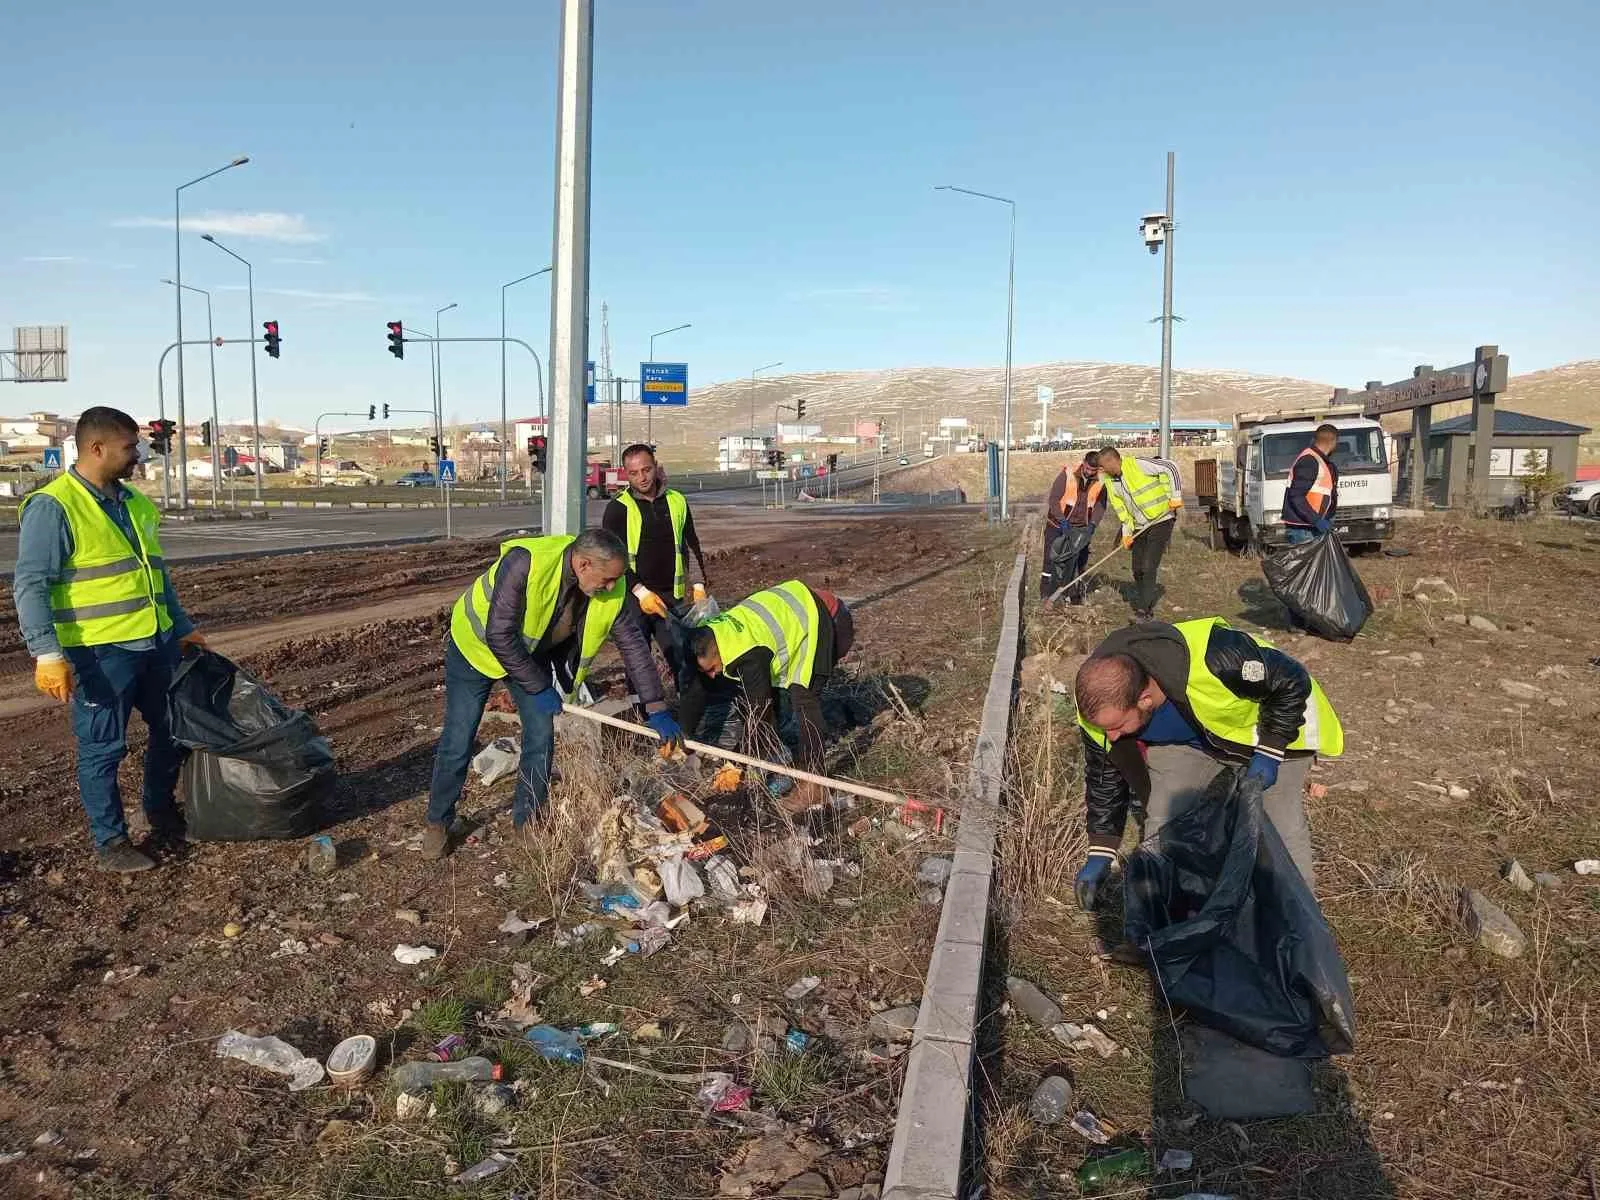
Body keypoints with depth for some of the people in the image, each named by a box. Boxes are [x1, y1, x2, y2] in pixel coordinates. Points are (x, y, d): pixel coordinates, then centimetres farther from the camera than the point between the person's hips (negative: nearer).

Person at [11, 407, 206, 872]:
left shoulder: (136, 504, 12)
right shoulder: (53, 507, -11)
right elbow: (31, 586, -15)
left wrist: (183, 628, 23)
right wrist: (47, 653, -23)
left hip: (158, 644, 8)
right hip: (100, 653, -8)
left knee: (174, 730, 17)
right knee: (103, 748, 4)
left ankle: (161, 809, 39)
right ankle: (110, 842, 17)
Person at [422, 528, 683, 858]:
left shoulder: (613, 591, -22)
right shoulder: (524, 563, -39)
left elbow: (634, 645, -14)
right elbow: (499, 636, -35)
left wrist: (657, 710, -17)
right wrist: (539, 688, -27)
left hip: (532, 652, 5)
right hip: (477, 645, -4)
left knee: (541, 735, -2)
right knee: (458, 741, -1)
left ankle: (525, 823, 16)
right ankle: (438, 822, 20)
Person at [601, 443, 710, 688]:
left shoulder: (677, 502, 9)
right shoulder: (618, 508, -2)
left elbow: (691, 546, 17)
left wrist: (698, 586, 7)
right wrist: (641, 592, -16)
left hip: (673, 598, 2)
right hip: (634, 599, -2)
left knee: (685, 660, -2)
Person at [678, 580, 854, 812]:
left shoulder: (749, 655, -35)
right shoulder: (710, 639, -9)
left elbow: (758, 710, -32)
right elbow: (695, 693, 1)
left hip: (825, 621, -10)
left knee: (803, 696, -20)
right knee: (767, 690, 7)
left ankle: (815, 785, -18)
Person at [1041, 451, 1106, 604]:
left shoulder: (1101, 481, -8)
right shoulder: (1067, 474, -18)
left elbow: (1100, 505, -4)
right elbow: (1053, 499, -17)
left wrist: (1092, 524, -19)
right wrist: (1063, 521, -25)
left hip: (1082, 527, 3)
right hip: (1058, 523, -3)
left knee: (1080, 560, 7)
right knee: (1051, 557, -7)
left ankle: (1074, 594, 19)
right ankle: (1045, 595, -2)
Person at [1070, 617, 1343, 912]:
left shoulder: (1215, 660, -46)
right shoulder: (1100, 705, -29)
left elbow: (1291, 683, -25)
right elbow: (1105, 775, -10)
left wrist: (1269, 753, -27)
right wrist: (1100, 854, -7)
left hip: (1273, 731, -3)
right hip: (1187, 742, 3)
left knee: (1282, 829, -1)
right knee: (1162, 827, -8)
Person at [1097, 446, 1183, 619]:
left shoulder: (1137, 465, -20)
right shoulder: (1109, 481, 3)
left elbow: (1170, 468, -18)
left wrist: (1175, 496, -21)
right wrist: (1126, 532, 4)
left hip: (1161, 520, -7)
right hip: (1140, 527, 7)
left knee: (1149, 568, -12)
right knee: (1138, 570, 9)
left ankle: (1144, 610, -7)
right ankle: (1141, 604, 25)